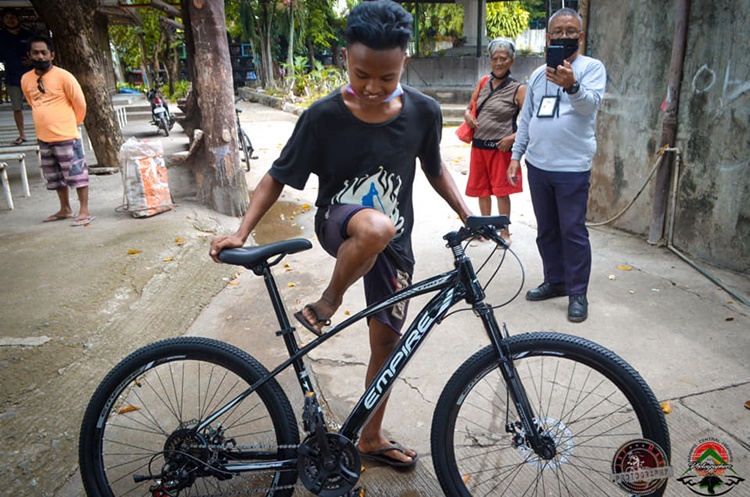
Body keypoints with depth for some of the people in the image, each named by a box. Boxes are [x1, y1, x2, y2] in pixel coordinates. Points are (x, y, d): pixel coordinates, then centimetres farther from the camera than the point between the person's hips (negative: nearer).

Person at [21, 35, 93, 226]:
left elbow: (80, 103, -4)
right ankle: (65, 209, 27)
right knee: (55, 177, 15)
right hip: (43, 137, 6)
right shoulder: (26, 79, 7)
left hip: (66, 135, -6)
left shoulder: (63, 76, -9)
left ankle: (84, 211, 2)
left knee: (77, 173, -4)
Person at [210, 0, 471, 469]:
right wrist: (242, 232, -19)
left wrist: (469, 216, -5)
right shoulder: (324, 116, -17)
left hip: (394, 242, 3)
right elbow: (279, 176, -9)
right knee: (375, 226, -40)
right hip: (339, 225, -3)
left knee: (387, 341, 10)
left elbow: (436, 170, 7)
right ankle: (328, 303, -9)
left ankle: (372, 438, 34)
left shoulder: (424, 112, -10)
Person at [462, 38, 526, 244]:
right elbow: (470, 107, 19)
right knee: (481, 189, 13)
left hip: (501, 147, -5)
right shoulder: (483, 82, 8)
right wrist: (468, 115, -3)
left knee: (502, 191, 2)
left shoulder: (518, 89, -6)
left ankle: (504, 232, 16)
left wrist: (512, 138, -22)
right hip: (478, 145, 5)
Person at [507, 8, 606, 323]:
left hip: (572, 168, -5)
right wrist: (516, 155, 10)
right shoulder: (538, 74, 13)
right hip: (537, 165, 6)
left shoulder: (592, 68, -3)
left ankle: (578, 293, 11)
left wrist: (571, 85, -42)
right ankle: (555, 281, 28)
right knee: (546, 230, 13)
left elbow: (590, 103, -22)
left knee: (573, 232, -1)